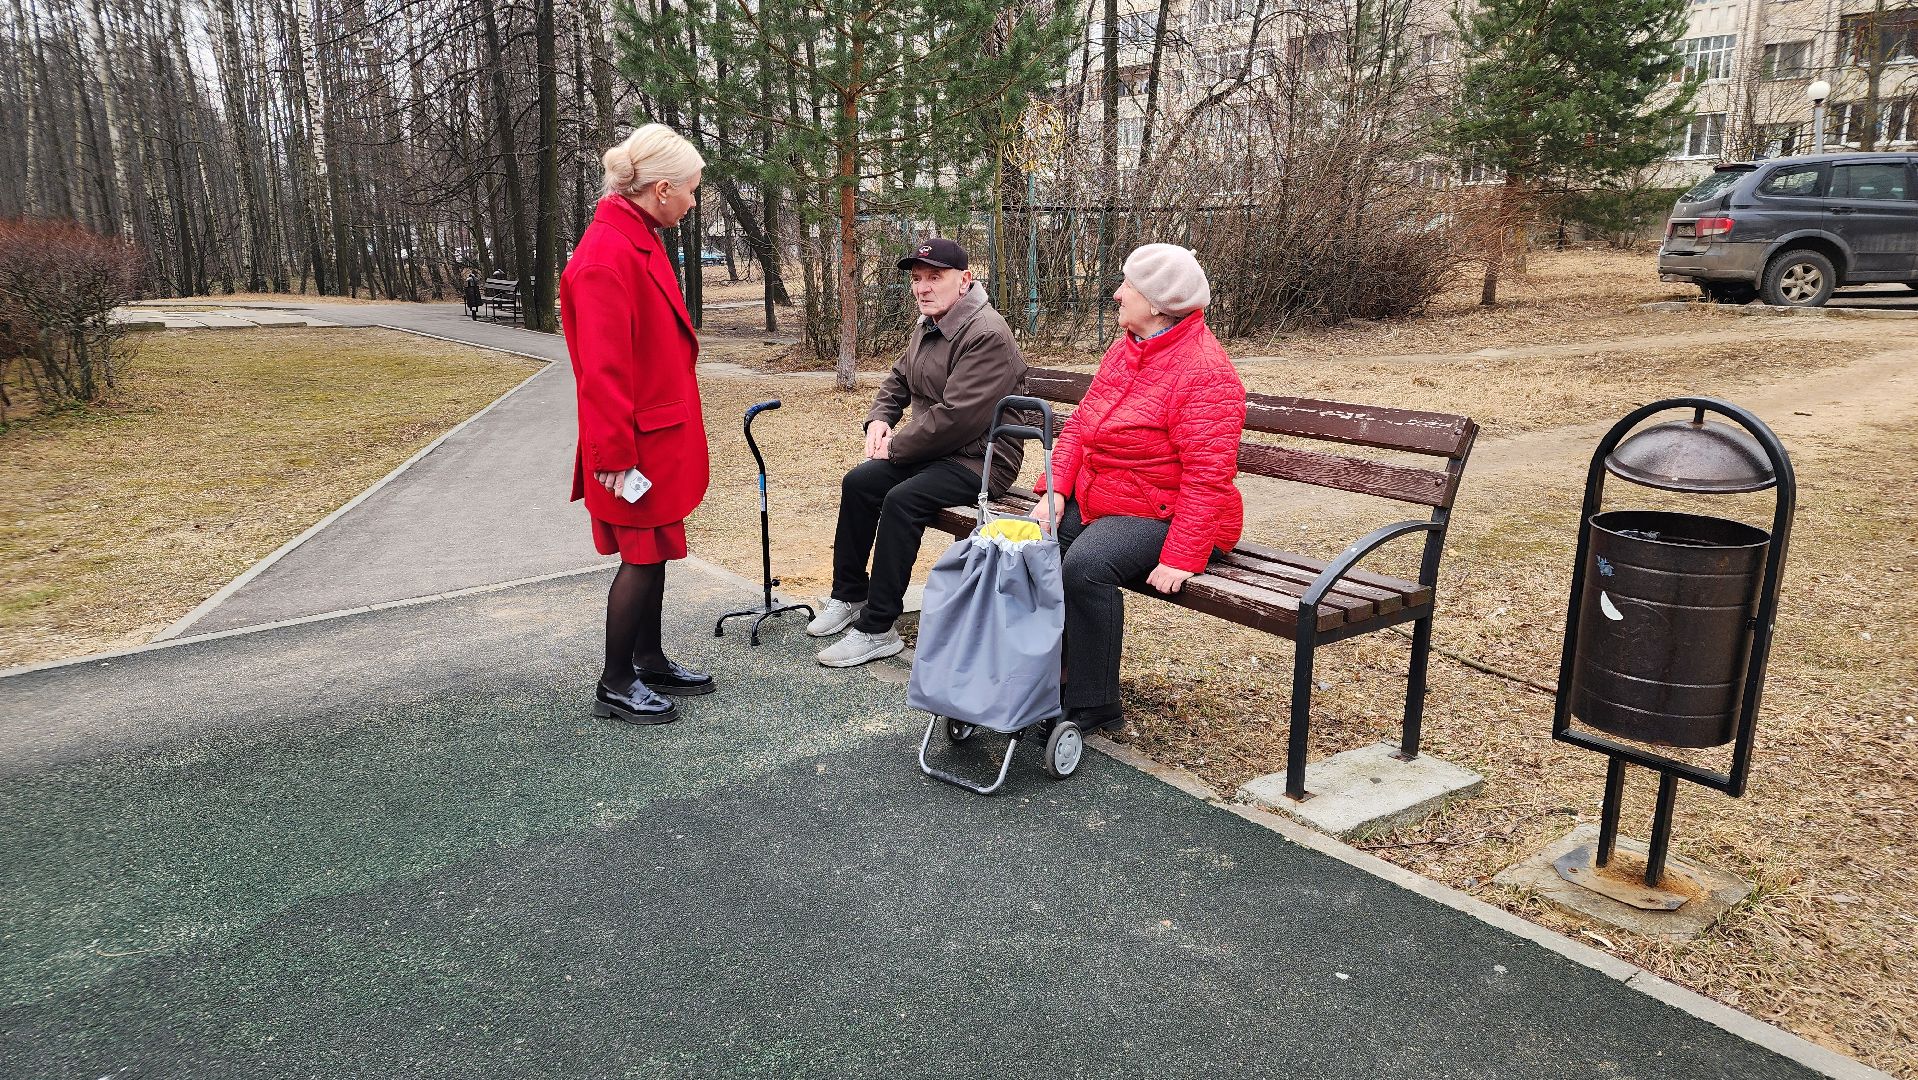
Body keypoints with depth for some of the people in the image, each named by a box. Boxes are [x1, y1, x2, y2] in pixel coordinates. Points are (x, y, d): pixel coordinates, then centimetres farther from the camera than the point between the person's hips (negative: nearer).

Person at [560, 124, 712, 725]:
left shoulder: (641, 241, 11)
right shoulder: (607, 255, -21)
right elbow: (602, 366, -23)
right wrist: (614, 454, -22)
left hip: (662, 435, 10)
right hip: (639, 443, -10)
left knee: (655, 551, 16)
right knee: (642, 557, 0)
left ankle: (650, 662, 30)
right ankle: (615, 686, 14)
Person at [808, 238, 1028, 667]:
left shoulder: (986, 334, -21)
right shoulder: (928, 326, 11)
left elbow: (956, 417, -27)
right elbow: (898, 379, 26)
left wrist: (896, 447, -17)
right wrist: (878, 419, 6)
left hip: (980, 458, -10)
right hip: (931, 451, 10)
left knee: (901, 500, -29)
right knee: (859, 482, -1)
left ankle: (877, 629, -21)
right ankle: (849, 595, 14)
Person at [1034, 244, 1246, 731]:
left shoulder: (1206, 374, -18)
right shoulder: (1123, 350, 10)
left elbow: (1208, 478, -24)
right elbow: (1079, 425, 10)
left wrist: (1180, 559, -29)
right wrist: (1055, 489, -5)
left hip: (1160, 513, -8)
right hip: (1092, 498, 8)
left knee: (1085, 564, -32)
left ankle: (1093, 706, -16)